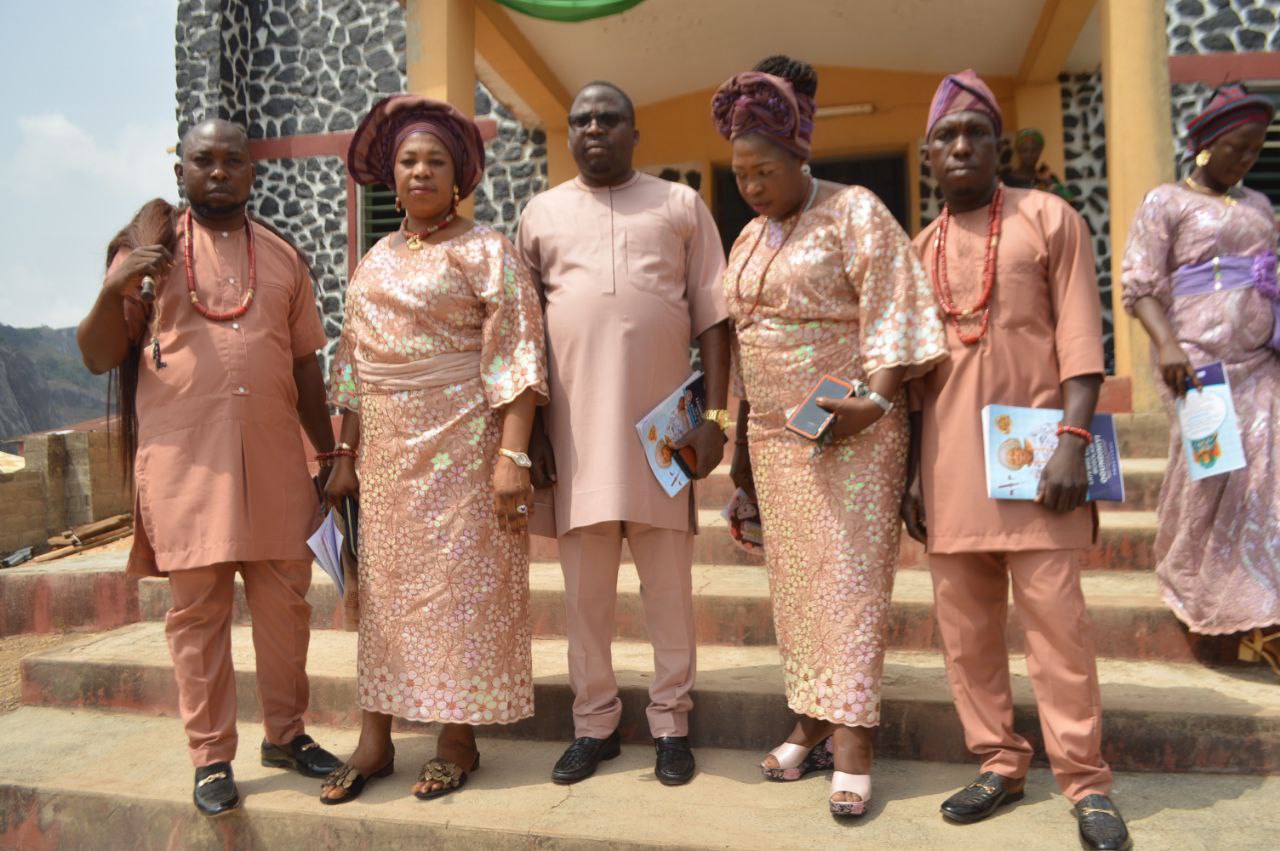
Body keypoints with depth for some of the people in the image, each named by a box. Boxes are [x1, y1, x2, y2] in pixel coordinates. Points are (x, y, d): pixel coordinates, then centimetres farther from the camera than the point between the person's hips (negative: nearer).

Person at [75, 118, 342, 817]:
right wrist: (115, 290, -16)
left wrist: (329, 454, 15)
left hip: (274, 459, 3)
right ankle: (211, 757, 18)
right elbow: (97, 358, 2)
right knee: (197, 609, 4)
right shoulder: (149, 249, 5)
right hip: (184, 461, -2)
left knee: (285, 599, 8)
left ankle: (285, 733, 25)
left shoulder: (282, 257, 13)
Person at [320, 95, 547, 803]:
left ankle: (458, 740, 16)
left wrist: (511, 456, -19)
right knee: (384, 583, 8)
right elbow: (352, 365, 16)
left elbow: (515, 356, -11)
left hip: (462, 446, -5)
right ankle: (375, 740, 19)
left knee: (459, 583, 0)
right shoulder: (375, 263, 15)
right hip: (388, 451, 6)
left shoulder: (484, 251, -3)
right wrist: (345, 457, 11)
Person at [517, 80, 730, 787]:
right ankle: (593, 722, 22)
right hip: (575, 424, 2)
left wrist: (714, 415, -3)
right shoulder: (541, 214, 13)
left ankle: (671, 722, 20)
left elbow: (712, 318, 5)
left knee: (668, 582, 5)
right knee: (584, 585, 7)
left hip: (662, 421, -1)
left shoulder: (681, 206, 10)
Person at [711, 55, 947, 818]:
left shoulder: (855, 213, -5)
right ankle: (814, 723, 18)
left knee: (848, 576, -6)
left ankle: (851, 745, -1)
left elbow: (894, 313, -12)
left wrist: (876, 400, -22)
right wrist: (742, 442, 16)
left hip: (851, 431, -6)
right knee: (795, 578, 8)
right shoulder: (750, 238, 15)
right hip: (776, 434, 7)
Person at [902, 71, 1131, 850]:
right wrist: (911, 470, 10)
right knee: (965, 624, 7)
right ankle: (1001, 763, 21)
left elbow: (1080, 336, -4)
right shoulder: (921, 249, 14)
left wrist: (1073, 441, -15)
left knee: (1055, 615, -3)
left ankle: (1086, 780, 11)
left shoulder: (1049, 218, 3)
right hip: (950, 455, 4)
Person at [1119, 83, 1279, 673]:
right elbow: (1140, 284, -8)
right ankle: (1191, 584, 17)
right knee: (1207, 468, -4)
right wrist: (1167, 343, -22)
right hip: (1196, 358, -5)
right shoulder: (1165, 202, 2)